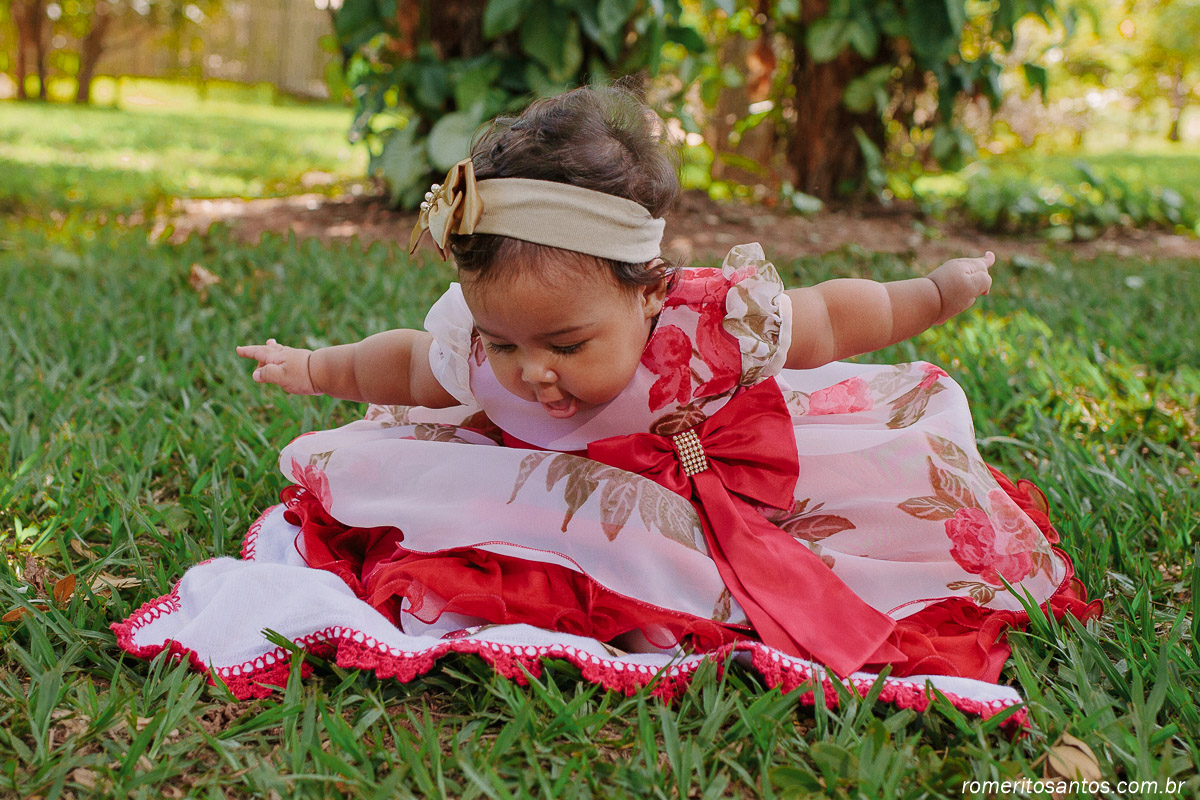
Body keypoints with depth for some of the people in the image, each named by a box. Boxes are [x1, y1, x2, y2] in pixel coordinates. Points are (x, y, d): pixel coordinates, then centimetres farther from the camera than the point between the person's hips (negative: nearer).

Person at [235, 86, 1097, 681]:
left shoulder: (724, 324, -37)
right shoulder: (475, 350, -29)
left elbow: (833, 316, -16)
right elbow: (410, 363, -2)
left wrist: (938, 293, 0)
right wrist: (316, 369, 6)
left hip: (721, 480, -1)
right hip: (564, 498, 2)